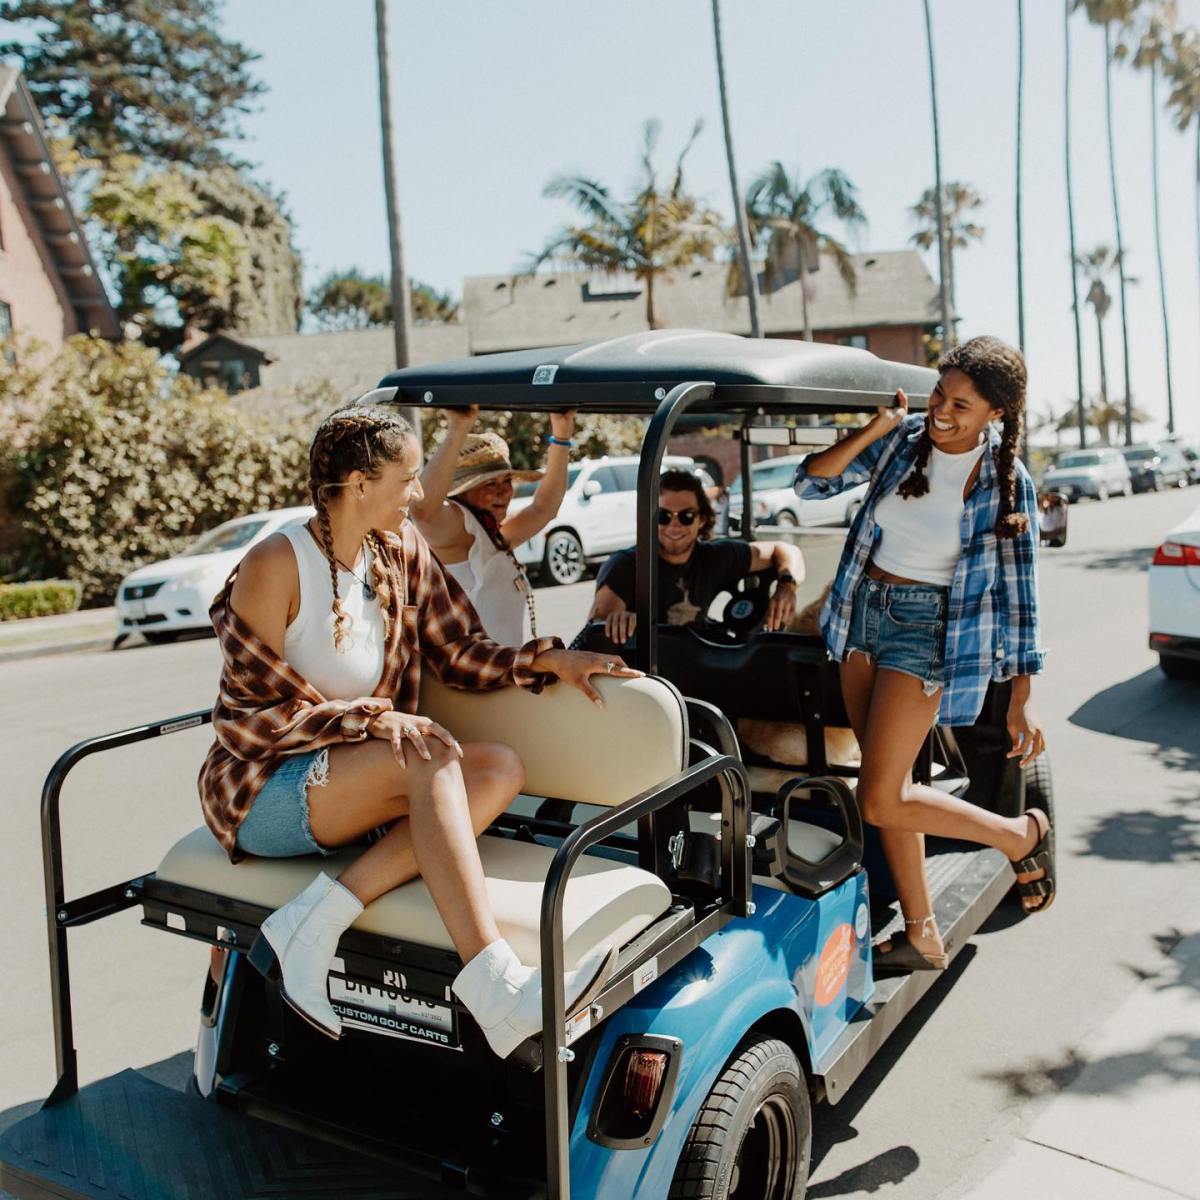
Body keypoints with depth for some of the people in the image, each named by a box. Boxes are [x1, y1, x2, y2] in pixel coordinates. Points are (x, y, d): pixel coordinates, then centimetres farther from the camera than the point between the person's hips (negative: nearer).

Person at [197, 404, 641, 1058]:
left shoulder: (401, 550, 3)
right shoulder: (275, 565, -16)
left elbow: (458, 654, 5)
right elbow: (251, 715, -15)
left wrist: (549, 659, -10)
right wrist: (373, 717, -26)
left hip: (351, 779, 7)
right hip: (262, 789, -7)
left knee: (501, 768, -19)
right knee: (431, 757, -32)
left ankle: (320, 919, -27)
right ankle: (494, 990, -39)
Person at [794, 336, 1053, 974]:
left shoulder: (1007, 483, -9)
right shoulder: (902, 437, 0)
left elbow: (1018, 591, -5)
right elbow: (812, 482, -5)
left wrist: (1022, 700, -6)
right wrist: (874, 428, -17)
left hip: (928, 630, -5)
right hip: (861, 612, 5)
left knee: (879, 801, -8)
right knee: (890, 783, 10)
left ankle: (1025, 835, 14)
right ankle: (922, 934, 24)